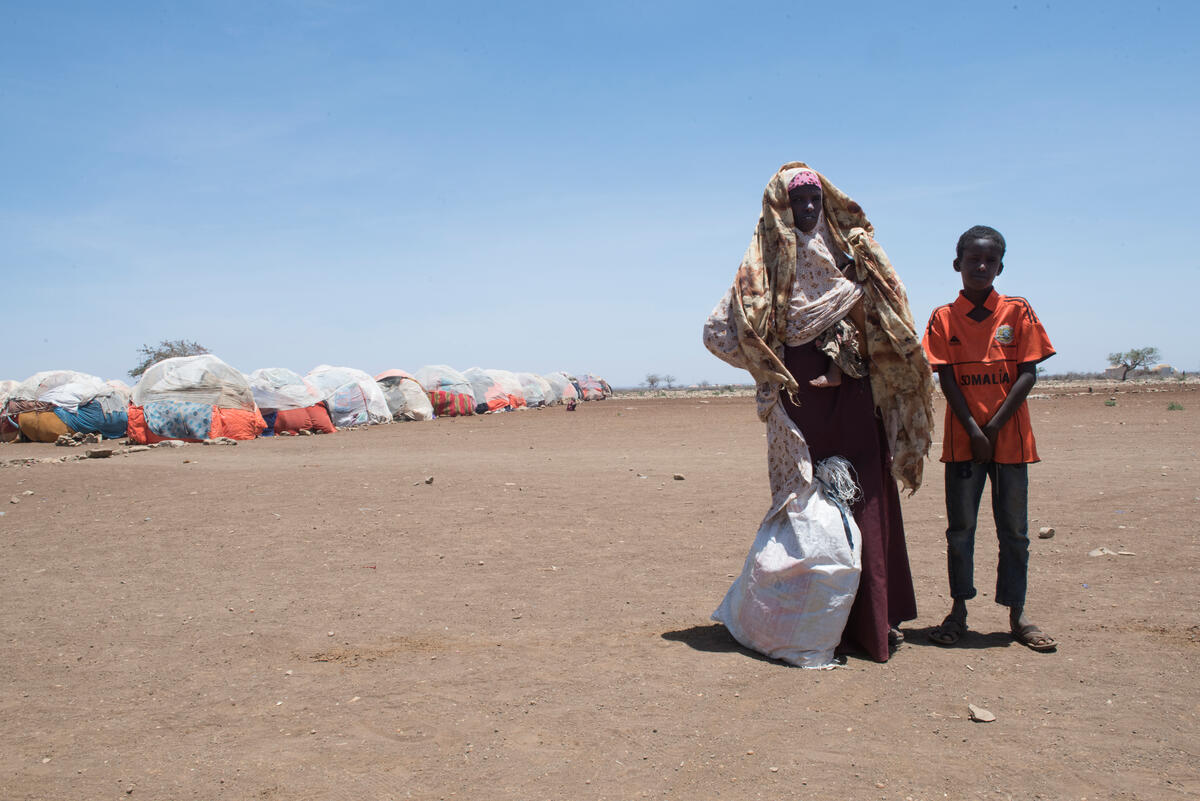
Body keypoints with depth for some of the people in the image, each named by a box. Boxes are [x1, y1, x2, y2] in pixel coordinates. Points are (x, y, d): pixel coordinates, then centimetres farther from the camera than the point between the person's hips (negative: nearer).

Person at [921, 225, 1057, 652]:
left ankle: (1016, 613, 16)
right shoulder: (943, 317, 3)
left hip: (1010, 436, 0)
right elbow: (947, 379, -3)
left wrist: (994, 426, -11)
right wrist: (973, 431, -12)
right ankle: (959, 611, 15)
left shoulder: (1018, 311, 3)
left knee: (1014, 529, 6)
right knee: (960, 528, 4)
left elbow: (1028, 373, -2)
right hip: (962, 437, 0)